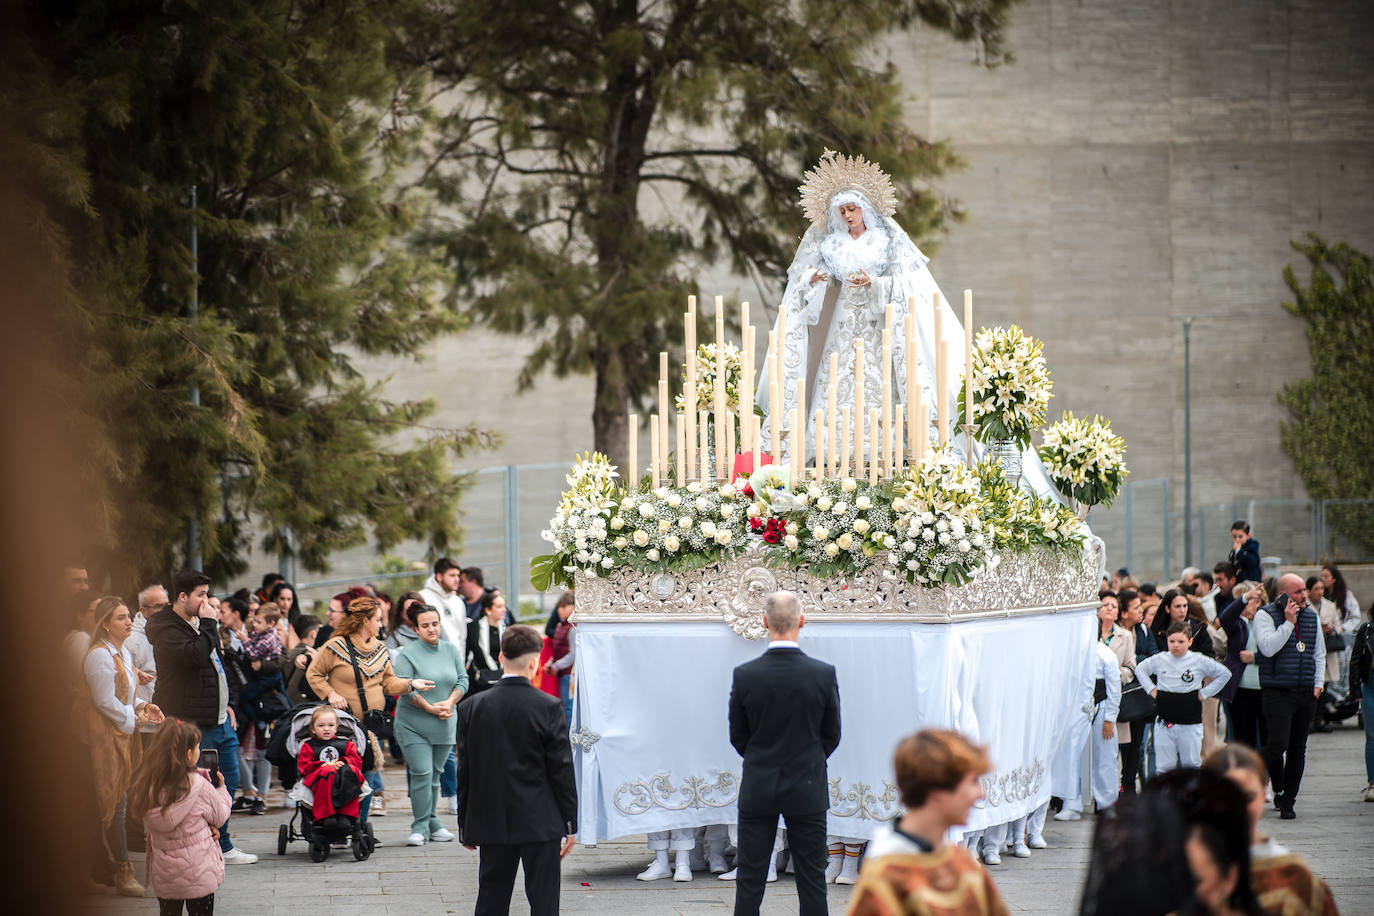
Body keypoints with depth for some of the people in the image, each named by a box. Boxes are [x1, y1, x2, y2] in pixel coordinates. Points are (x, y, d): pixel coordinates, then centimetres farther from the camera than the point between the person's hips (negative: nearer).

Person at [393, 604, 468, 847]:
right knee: (421, 773, -11)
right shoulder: (407, 654, -7)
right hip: (413, 725, -5)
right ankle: (420, 827, -5)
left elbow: (462, 680, 9)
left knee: (435, 774, 10)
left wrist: (450, 702, -9)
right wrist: (430, 708, -18)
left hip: (444, 726, 5)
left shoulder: (451, 650, 8)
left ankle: (431, 823, 20)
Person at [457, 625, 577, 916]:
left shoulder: (472, 708, -2)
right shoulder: (548, 708, -10)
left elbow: (464, 771, 2)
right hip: (541, 823, -3)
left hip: (491, 823, 3)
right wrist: (570, 825, 2)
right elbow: (562, 770, -7)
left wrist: (465, 826, 11)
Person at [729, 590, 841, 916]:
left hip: (757, 791, 0)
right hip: (808, 791, 0)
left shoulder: (744, 675, -11)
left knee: (750, 880, 7)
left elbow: (737, 736, 1)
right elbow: (832, 736, 0)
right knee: (812, 880, 6)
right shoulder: (824, 674, -11)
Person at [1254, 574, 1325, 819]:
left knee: (1298, 748, 5)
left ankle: (1287, 802, 13)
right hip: (1277, 692, -5)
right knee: (1278, 742, -18)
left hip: (1306, 693, 5)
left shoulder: (1311, 616, 12)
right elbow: (1268, 648, -20)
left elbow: (1319, 653, 20)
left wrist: (1318, 683, 10)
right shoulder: (1265, 615, -5)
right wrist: (1289, 623, -19)